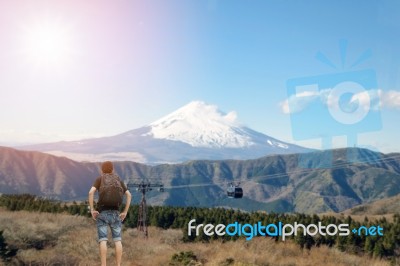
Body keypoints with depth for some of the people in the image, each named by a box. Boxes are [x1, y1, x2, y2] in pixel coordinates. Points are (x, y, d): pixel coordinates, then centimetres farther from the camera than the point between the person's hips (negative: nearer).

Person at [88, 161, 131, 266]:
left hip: (102, 212, -2)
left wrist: (92, 209, -7)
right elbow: (129, 195, 3)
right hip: (115, 213, 2)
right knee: (117, 240, 3)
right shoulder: (118, 179, 14)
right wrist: (125, 212, 4)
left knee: (103, 240, -4)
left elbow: (91, 192, -11)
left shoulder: (100, 179, 6)